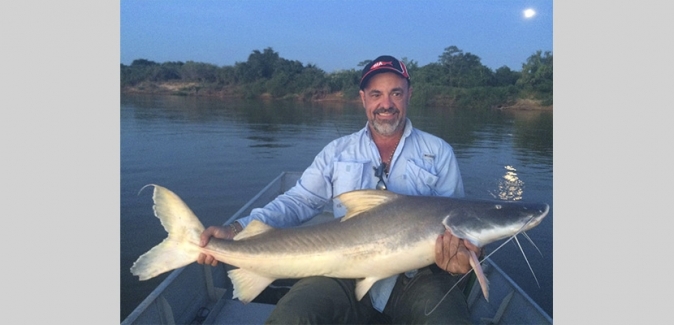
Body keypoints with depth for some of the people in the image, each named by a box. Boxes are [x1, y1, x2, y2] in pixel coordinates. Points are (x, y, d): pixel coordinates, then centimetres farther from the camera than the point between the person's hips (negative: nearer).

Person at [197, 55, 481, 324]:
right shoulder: (337, 152, 11)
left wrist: (457, 253, -21)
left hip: (416, 278, 0)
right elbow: (298, 201, 6)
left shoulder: (439, 153, 8)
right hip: (347, 277, 1)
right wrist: (239, 230, -9)